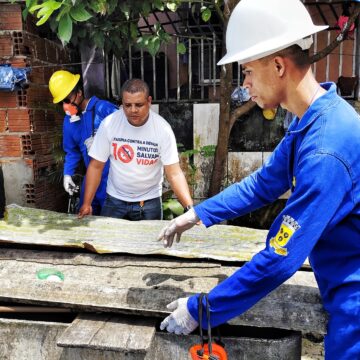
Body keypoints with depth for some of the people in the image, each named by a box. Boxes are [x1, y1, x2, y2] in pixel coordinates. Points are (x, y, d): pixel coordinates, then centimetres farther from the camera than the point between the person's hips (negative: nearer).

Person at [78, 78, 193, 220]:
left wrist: (190, 207, -29)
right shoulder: (109, 123, -14)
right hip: (115, 199, 1)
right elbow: (96, 166, -6)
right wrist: (86, 204, -11)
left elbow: (174, 174, -17)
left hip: (150, 201, 0)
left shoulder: (162, 128, -16)